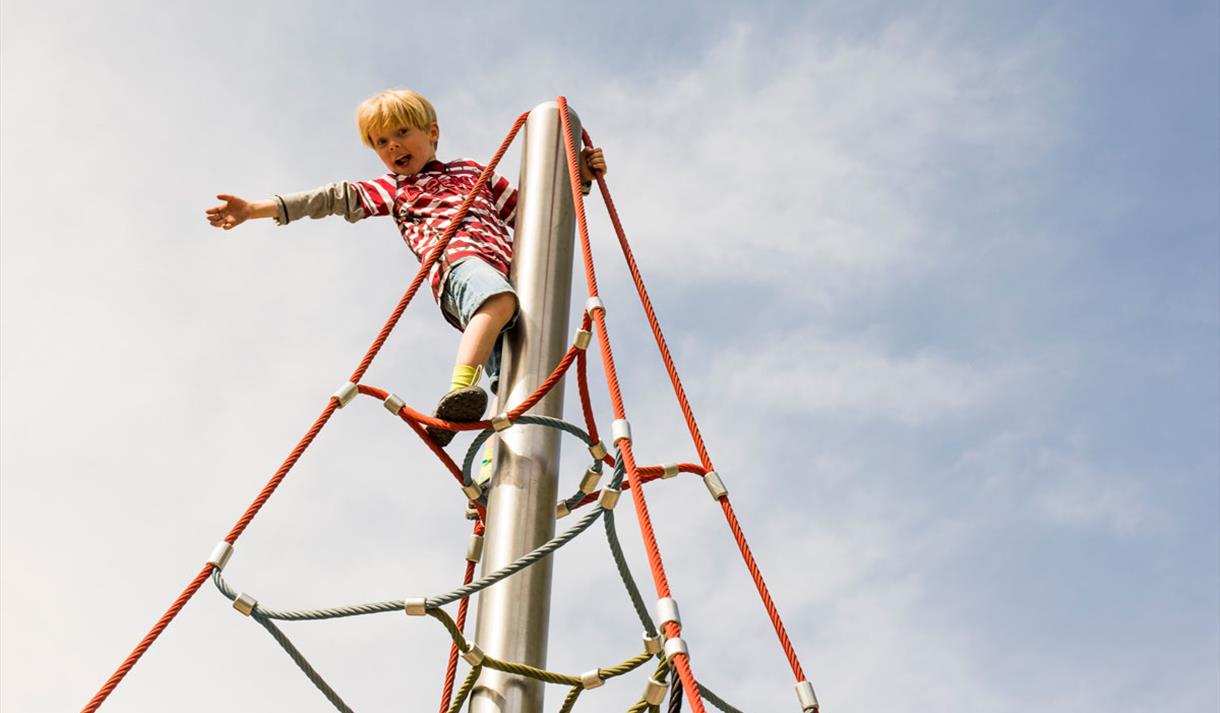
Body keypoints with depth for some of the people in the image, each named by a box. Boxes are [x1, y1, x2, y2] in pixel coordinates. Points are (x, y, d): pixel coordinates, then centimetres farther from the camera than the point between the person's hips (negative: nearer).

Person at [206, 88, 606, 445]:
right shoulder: (392, 189, 30)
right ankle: (457, 392, -56)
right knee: (498, 299, -41)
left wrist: (579, 178, 30)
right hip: (460, 265, -3)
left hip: (508, 274, 4)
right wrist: (257, 208, 9)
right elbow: (337, 197, 19)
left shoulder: (471, 171, 36)